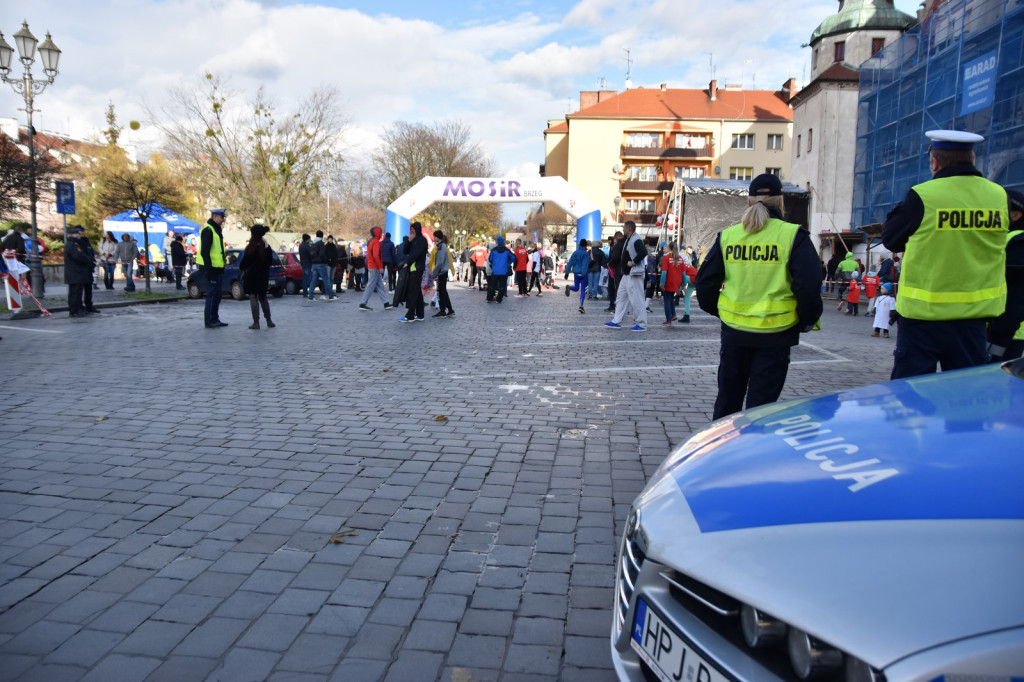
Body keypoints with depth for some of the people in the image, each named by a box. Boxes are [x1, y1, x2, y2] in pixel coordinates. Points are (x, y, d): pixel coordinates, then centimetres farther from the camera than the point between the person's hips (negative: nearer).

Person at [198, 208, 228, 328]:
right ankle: (209, 321, -2)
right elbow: (204, 251, -20)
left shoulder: (216, 230, 18)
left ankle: (215, 320, 20)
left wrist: (221, 268, 21)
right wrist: (208, 269, -24)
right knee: (212, 295, -6)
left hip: (217, 268, 10)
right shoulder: (208, 230, -14)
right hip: (211, 268, -10)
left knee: (216, 295, 13)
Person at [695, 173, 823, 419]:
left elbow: (705, 281, 4)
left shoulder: (727, 236, 3)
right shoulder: (793, 236, -7)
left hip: (733, 332, 3)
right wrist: (807, 321, 4)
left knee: (727, 399, 18)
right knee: (760, 405, 5)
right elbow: (809, 285, -13)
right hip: (775, 335, -3)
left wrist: (717, 310, 20)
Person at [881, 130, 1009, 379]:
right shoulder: (999, 196, 1)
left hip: (923, 313, -4)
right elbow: (996, 240, 15)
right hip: (975, 313, 4)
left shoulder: (921, 196, -13)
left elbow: (890, 238, -1)